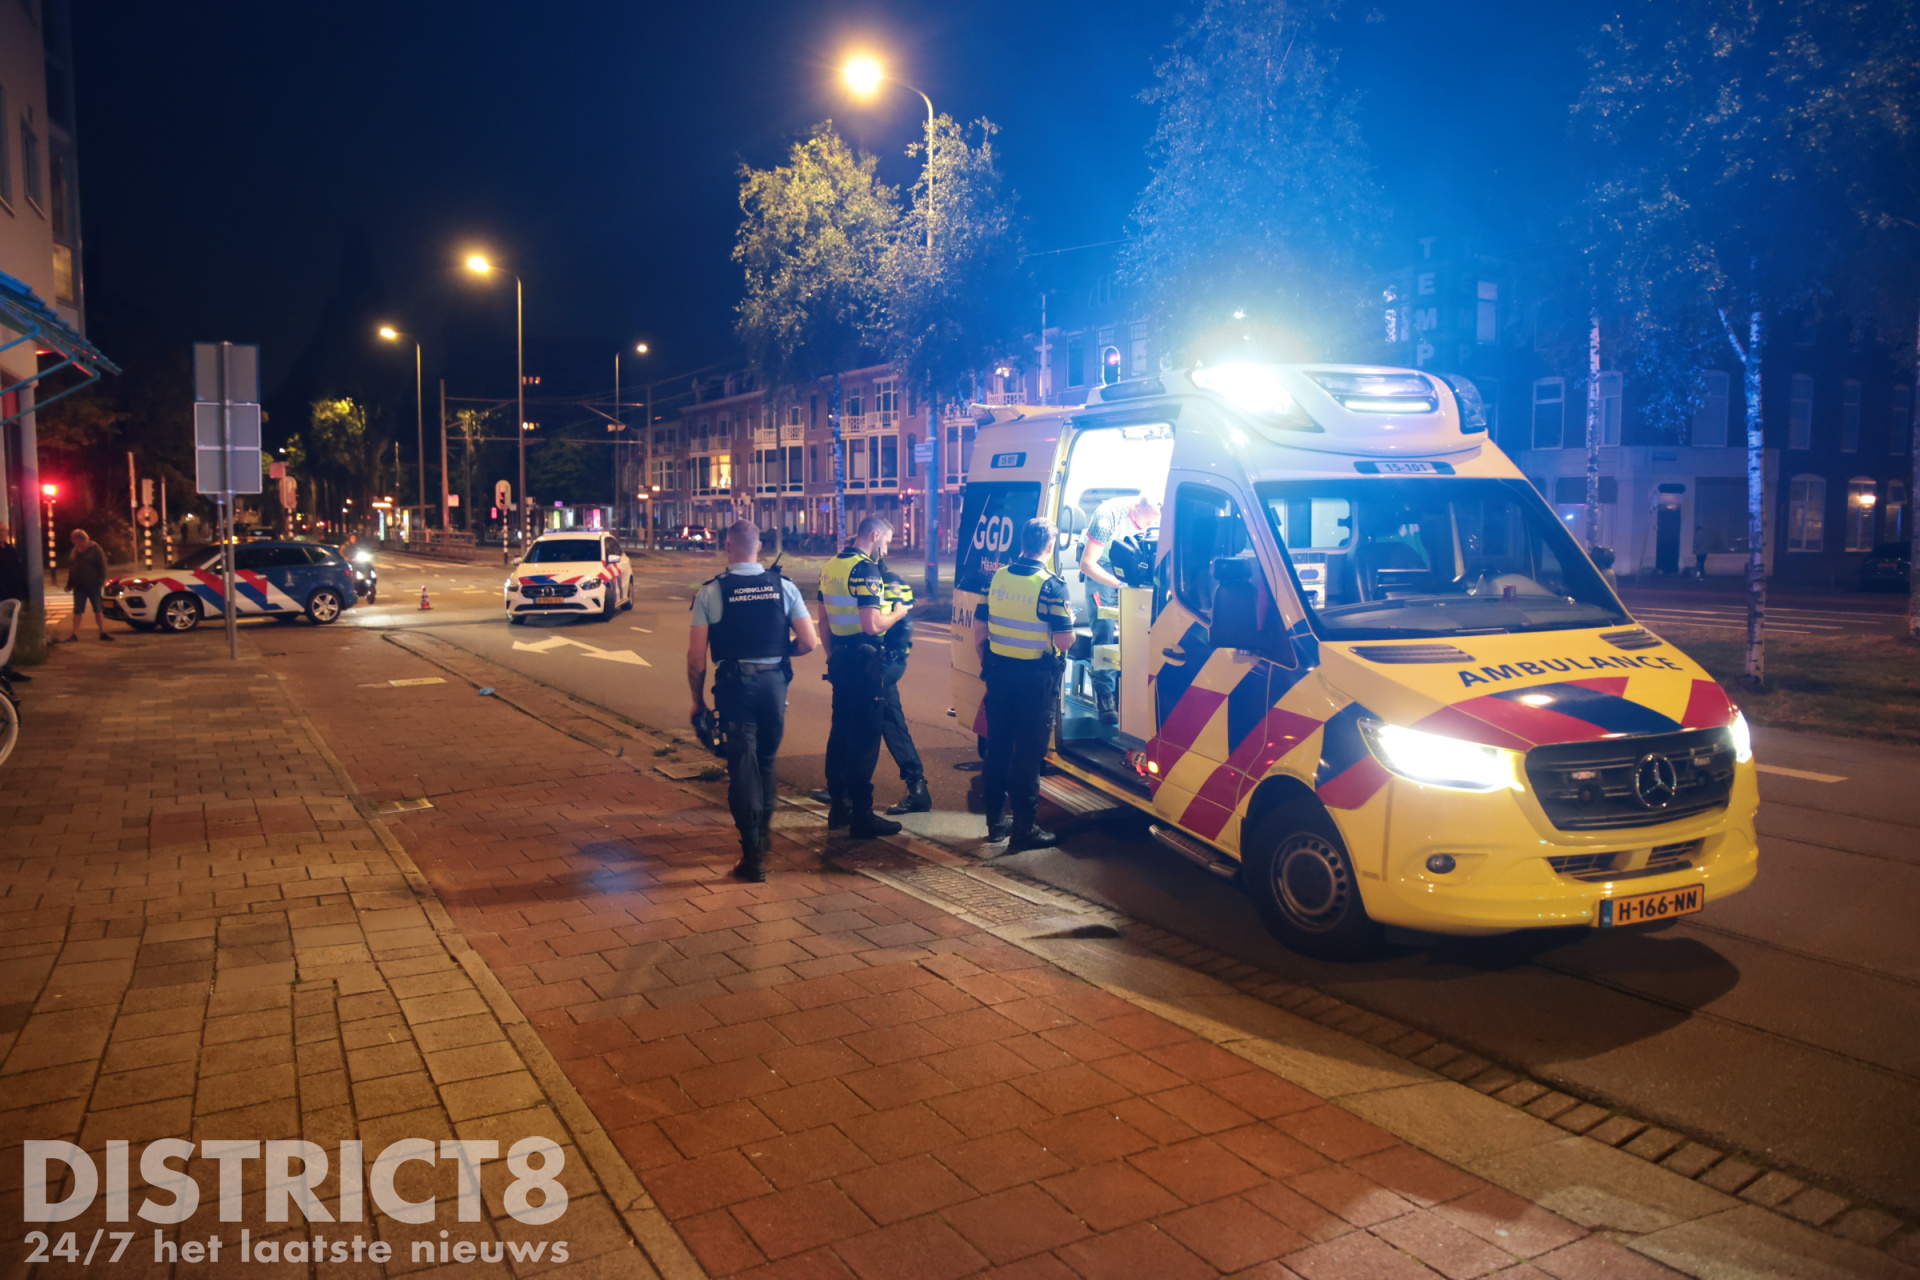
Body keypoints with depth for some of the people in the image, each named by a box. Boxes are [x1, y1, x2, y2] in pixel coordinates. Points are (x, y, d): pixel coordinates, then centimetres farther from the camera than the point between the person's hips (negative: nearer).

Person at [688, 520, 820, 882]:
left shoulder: (709, 593, -5)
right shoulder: (783, 586, 0)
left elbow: (696, 657, -7)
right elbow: (809, 642, -2)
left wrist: (698, 700, 5)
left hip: (734, 686, -2)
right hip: (775, 681, 3)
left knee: (742, 763, 3)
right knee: (766, 758, 22)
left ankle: (753, 851, 1)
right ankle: (763, 823, 40)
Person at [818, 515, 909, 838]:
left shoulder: (831, 566, 11)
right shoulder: (865, 570, -17)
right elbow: (872, 626, -23)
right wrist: (899, 613, -6)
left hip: (840, 658, 9)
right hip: (863, 662, -9)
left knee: (840, 730, 15)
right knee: (865, 737, -4)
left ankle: (838, 806, 23)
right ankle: (862, 815, 0)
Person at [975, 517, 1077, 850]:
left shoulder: (998, 577, 2)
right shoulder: (1051, 586, -14)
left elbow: (979, 629, 7)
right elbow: (1064, 641, -17)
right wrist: (1070, 623, 5)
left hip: (999, 673, 5)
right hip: (1036, 678, -5)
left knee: (998, 747, 14)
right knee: (1028, 754, 2)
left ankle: (995, 821, 24)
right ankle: (1023, 829, 8)